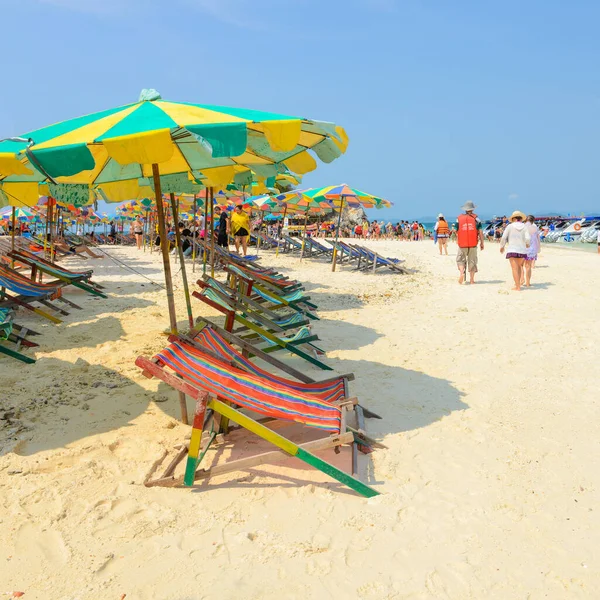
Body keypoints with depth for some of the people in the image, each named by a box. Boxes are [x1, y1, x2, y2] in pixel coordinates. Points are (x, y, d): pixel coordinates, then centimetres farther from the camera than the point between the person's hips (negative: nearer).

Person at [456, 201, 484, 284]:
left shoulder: (459, 218, 1)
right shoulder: (476, 219, 1)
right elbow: (480, 232, -2)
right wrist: (482, 243, 6)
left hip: (462, 244, -1)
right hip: (473, 244, 1)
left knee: (460, 259, 10)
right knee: (472, 261, 9)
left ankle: (461, 272, -17)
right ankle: (471, 279, 12)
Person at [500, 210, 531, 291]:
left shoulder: (510, 226, -2)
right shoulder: (524, 227, 2)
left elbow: (504, 238, -4)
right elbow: (528, 238, -8)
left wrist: (502, 246, 13)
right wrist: (527, 244, 15)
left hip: (512, 250, -3)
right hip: (522, 250, 3)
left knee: (515, 268, -3)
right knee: (519, 267, 21)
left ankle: (518, 287, -7)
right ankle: (517, 283, 24)